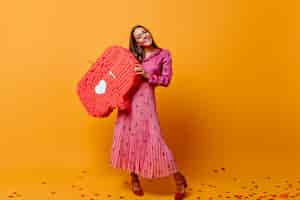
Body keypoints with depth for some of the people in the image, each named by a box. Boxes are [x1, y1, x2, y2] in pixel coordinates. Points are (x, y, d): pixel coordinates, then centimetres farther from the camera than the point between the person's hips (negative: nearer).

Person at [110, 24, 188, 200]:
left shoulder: (164, 54, 3)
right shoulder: (134, 55, 13)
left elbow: (166, 80, -3)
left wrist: (147, 75, -15)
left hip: (145, 100, -4)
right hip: (128, 100, 4)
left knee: (153, 138, -9)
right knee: (128, 137, 6)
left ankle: (179, 179, 7)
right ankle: (134, 179, 25)